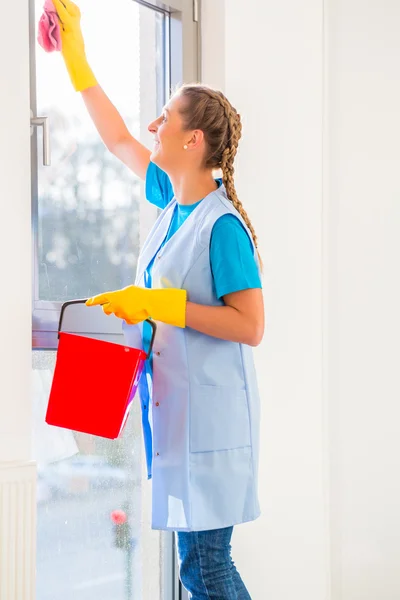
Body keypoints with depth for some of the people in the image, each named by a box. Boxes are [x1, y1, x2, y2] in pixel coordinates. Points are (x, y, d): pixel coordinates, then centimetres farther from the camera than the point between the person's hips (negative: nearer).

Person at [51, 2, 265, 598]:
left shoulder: (222, 225, -15)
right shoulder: (173, 201, 10)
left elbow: (250, 326, -20)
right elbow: (119, 140, 25)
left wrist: (158, 303, -20)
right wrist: (76, 57, 26)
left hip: (209, 416, -8)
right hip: (176, 409, 8)